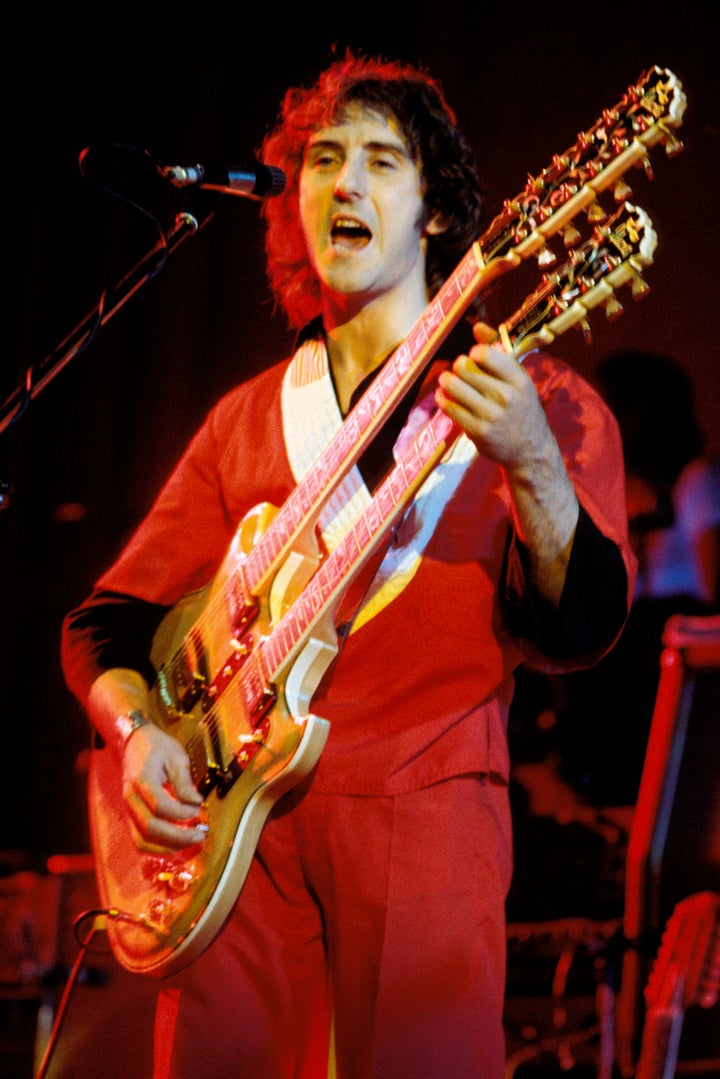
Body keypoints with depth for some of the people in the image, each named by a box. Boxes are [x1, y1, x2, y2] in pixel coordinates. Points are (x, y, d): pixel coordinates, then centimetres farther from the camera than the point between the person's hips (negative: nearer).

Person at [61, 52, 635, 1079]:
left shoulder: (539, 399, 5)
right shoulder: (247, 419, 19)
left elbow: (580, 626, -8)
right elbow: (106, 618, 18)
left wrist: (529, 463, -26)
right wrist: (136, 729, -4)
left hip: (421, 805, -3)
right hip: (231, 813, 4)